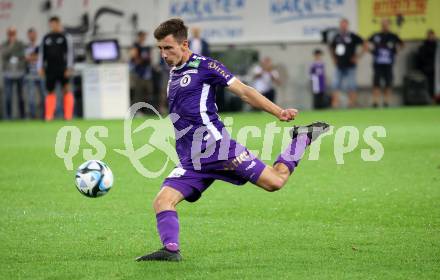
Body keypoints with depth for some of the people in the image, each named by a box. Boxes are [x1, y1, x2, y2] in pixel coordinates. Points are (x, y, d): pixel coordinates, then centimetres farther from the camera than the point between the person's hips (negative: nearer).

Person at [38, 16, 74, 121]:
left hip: (62, 68, -3)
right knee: (50, 92, 4)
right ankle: (49, 116, 7)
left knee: (66, 89, -9)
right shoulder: (46, 38, 14)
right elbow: (42, 53, 15)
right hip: (50, 69, 3)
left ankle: (68, 115, -8)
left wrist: (69, 68, -7)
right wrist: (41, 68, 7)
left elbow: (70, 52, 0)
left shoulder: (65, 37, 4)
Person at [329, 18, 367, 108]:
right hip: (339, 66, 5)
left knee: (351, 87, -2)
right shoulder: (337, 37, 8)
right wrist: (334, 58, 14)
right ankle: (335, 105, -1)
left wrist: (358, 57, -6)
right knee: (336, 86, -1)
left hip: (350, 67, -5)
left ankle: (353, 104, 4)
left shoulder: (353, 36, -5)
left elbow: (365, 46, -3)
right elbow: (331, 47, 26)